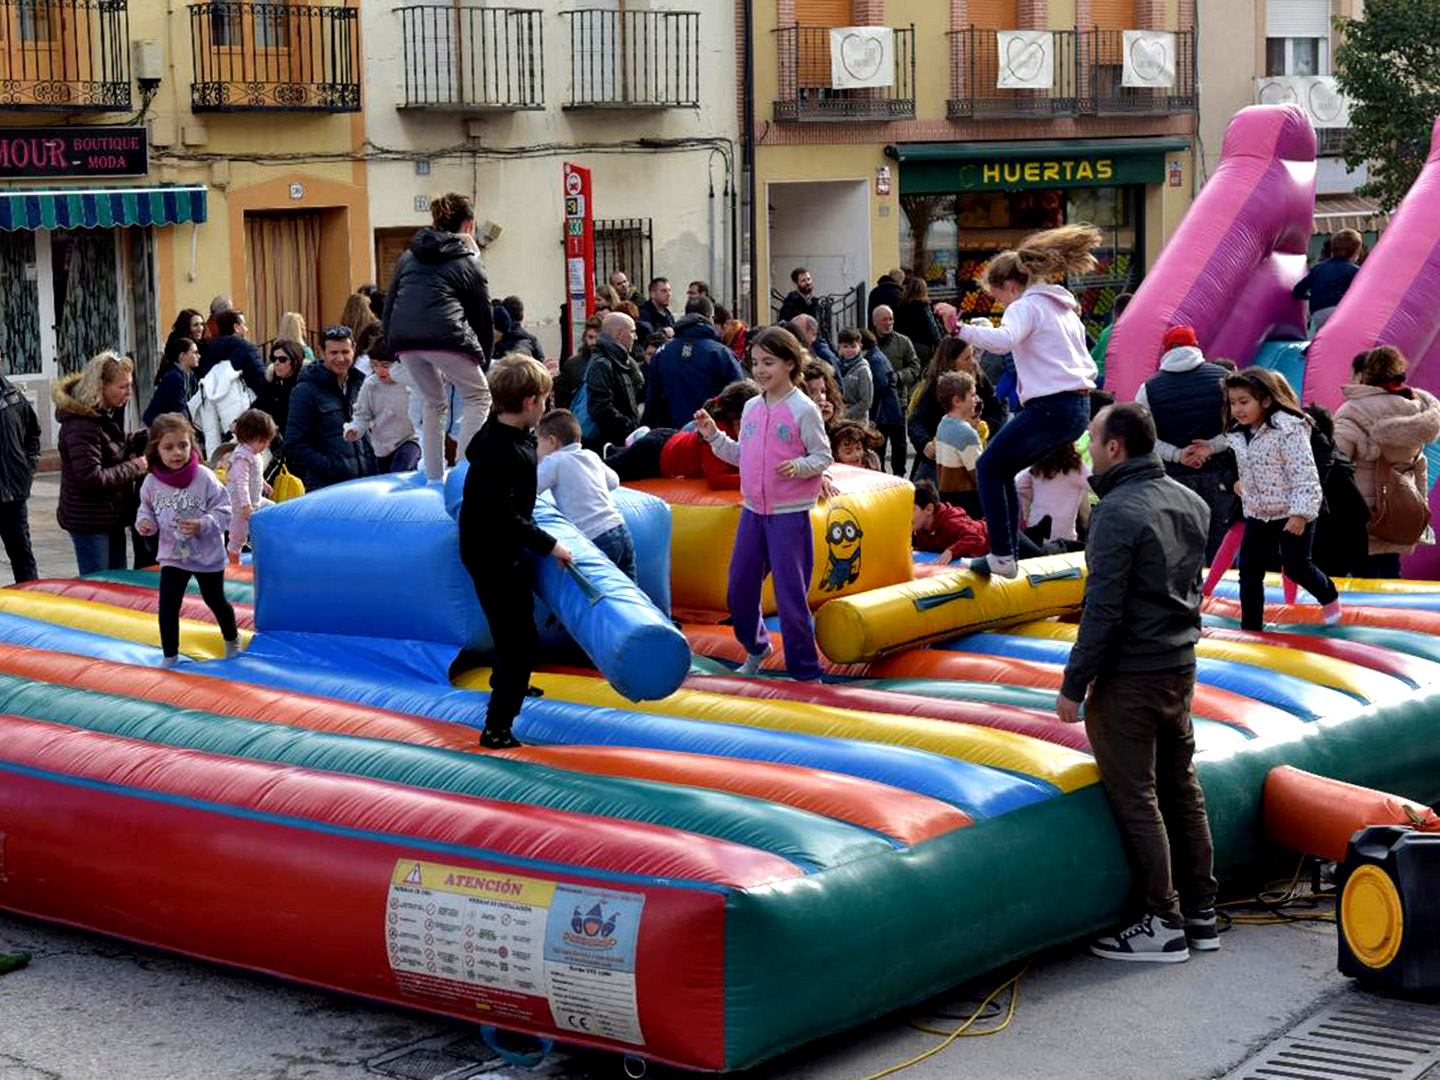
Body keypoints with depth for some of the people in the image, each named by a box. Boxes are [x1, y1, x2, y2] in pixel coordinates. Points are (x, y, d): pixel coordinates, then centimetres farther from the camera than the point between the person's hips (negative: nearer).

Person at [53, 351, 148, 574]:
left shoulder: (107, 414, 9)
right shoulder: (82, 425, -22)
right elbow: (91, 479, -27)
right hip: (89, 521, -10)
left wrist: (136, 439, 7)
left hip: (111, 517, 10)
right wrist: (133, 468, -17)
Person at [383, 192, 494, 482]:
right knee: (478, 397, 8)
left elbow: (389, 306, 23)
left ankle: (434, 477, 18)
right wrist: (483, 361, 24)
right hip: (445, 336, -5)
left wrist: (392, 347, 26)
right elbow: (483, 318, 15)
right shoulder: (467, 263, 13)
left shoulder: (409, 258, 26)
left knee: (433, 403, 21)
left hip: (403, 339, 5)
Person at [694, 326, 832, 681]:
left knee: (791, 595, -4)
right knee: (739, 588, 14)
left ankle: (805, 671, 8)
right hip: (753, 510, 7)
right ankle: (755, 646, 39)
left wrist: (800, 467, -26)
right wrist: (714, 436, 6)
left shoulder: (803, 409, -10)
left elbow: (823, 456, -8)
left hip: (790, 514, -6)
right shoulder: (752, 408, 9)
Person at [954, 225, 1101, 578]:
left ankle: (1002, 557, -4)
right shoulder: (1064, 307, 23)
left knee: (988, 467, 3)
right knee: (1002, 470, 19)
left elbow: (1003, 340, -28)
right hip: (1078, 409, 9)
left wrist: (961, 328, -26)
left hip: (1049, 406, -9)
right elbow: (1088, 365, 23)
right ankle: (1006, 552, 17)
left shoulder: (1025, 306, -5)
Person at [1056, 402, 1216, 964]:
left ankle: (1164, 923, 3)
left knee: (1134, 798, -1)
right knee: (1181, 790, 15)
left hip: (1129, 679, -8)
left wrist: (1073, 685, -14)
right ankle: (1201, 913, 21)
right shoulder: (1191, 503, 8)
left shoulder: (1118, 512, -18)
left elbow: (1103, 610, -20)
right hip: (1181, 669, 8)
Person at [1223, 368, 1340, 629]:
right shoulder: (1238, 434, 3)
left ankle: (1329, 597, 29)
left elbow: (1304, 475, -22)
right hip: (1257, 514, 7)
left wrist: (1300, 513, -24)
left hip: (1292, 514, -7)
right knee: (1249, 572, 2)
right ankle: (1250, 627, 10)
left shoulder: (1288, 431, -21)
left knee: (1296, 567, -1)